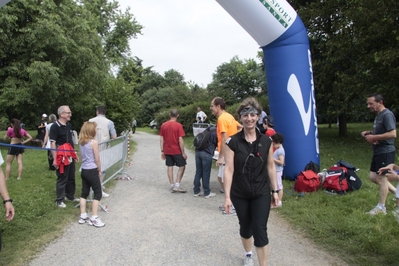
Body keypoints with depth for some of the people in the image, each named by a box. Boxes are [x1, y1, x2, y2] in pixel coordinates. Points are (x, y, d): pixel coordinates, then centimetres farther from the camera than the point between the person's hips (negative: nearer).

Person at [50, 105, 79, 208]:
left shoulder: (69, 125, 10)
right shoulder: (55, 126, -14)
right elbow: (53, 144, -17)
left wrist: (75, 154, 18)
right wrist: (55, 159, -21)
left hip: (70, 156, 8)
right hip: (62, 157, -8)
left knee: (71, 177, 16)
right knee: (62, 179, 0)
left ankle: (70, 196, 30)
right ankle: (59, 200, 12)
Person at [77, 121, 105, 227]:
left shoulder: (81, 142, 5)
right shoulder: (94, 142, -16)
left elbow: (83, 156, 11)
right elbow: (97, 159, -12)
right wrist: (99, 170, 2)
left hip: (84, 170, 7)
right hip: (92, 171, -7)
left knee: (84, 193, 15)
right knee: (98, 193, 3)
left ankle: (83, 216, 21)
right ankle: (94, 218, 3)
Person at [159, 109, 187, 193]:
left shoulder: (163, 125, 2)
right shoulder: (178, 125, -12)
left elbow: (161, 140, 4)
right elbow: (180, 140, -14)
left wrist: (162, 151, 11)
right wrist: (183, 152, -8)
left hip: (167, 151, 5)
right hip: (176, 151, -4)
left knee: (170, 167, 10)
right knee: (182, 166, 7)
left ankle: (172, 186, 13)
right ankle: (177, 185, 0)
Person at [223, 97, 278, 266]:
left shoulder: (266, 141, -4)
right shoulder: (232, 142, -12)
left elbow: (271, 167, 4)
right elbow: (229, 170, -13)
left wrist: (275, 190, 7)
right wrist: (227, 197, -14)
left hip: (261, 194, 0)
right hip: (240, 195, 0)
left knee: (260, 230, -2)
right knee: (245, 226, 18)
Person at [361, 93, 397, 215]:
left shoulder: (387, 115, -17)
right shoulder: (378, 115, 13)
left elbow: (392, 134, -26)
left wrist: (374, 137, -20)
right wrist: (369, 133, 6)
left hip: (385, 152, -10)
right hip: (378, 151, 10)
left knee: (381, 178, 0)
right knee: (374, 177, 13)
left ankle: (381, 207, 12)